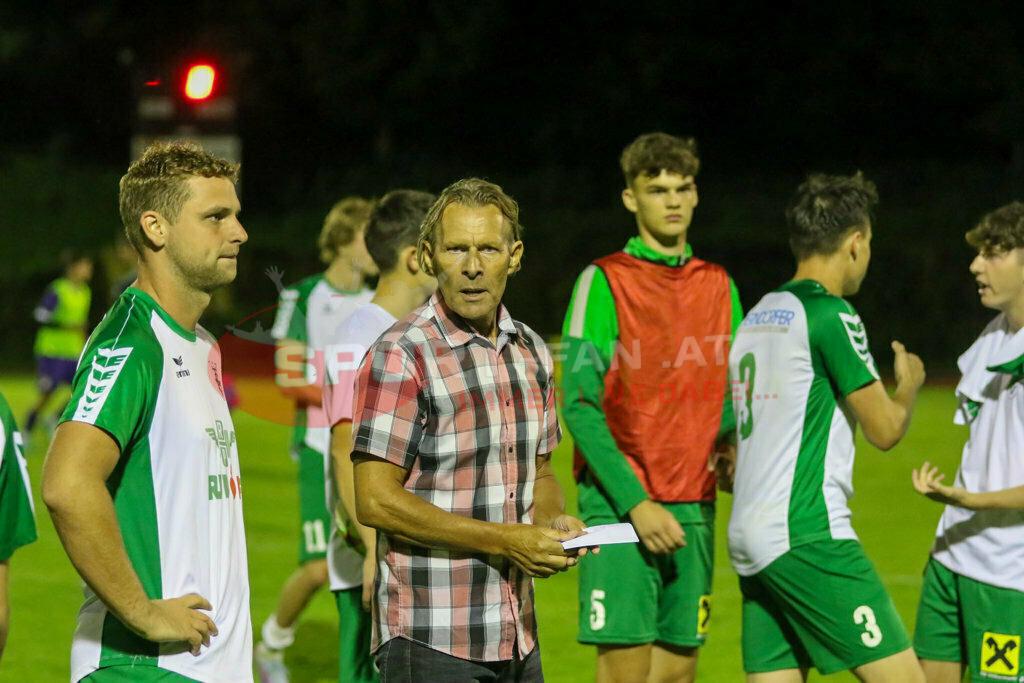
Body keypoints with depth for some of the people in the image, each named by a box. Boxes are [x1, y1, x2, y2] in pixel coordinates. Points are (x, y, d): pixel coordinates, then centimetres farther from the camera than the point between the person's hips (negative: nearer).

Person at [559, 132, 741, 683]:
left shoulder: (719, 286, 13)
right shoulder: (604, 282, -3)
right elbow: (579, 405, -9)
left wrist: (729, 445, -5)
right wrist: (633, 502, -17)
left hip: (693, 507, 5)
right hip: (618, 504, -5)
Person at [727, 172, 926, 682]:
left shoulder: (756, 317, 16)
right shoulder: (829, 314, -9)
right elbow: (885, 429, -6)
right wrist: (908, 384, 15)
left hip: (749, 539, 9)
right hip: (808, 535, -9)